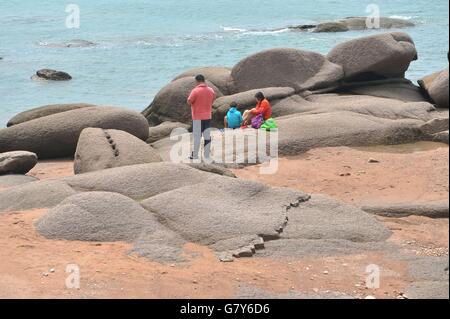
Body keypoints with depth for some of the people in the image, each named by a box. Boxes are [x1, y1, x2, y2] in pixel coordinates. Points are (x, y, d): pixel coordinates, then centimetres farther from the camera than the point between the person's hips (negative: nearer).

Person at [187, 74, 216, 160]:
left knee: (197, 137, 1)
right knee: (207, 136, 7)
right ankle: (207, 155, 10)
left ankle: (195, 156, 5)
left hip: (198, 117, -5)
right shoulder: (211, 90, 2)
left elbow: (189, 102, -10)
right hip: (208, 117, 5)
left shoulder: (195, 91, -16)